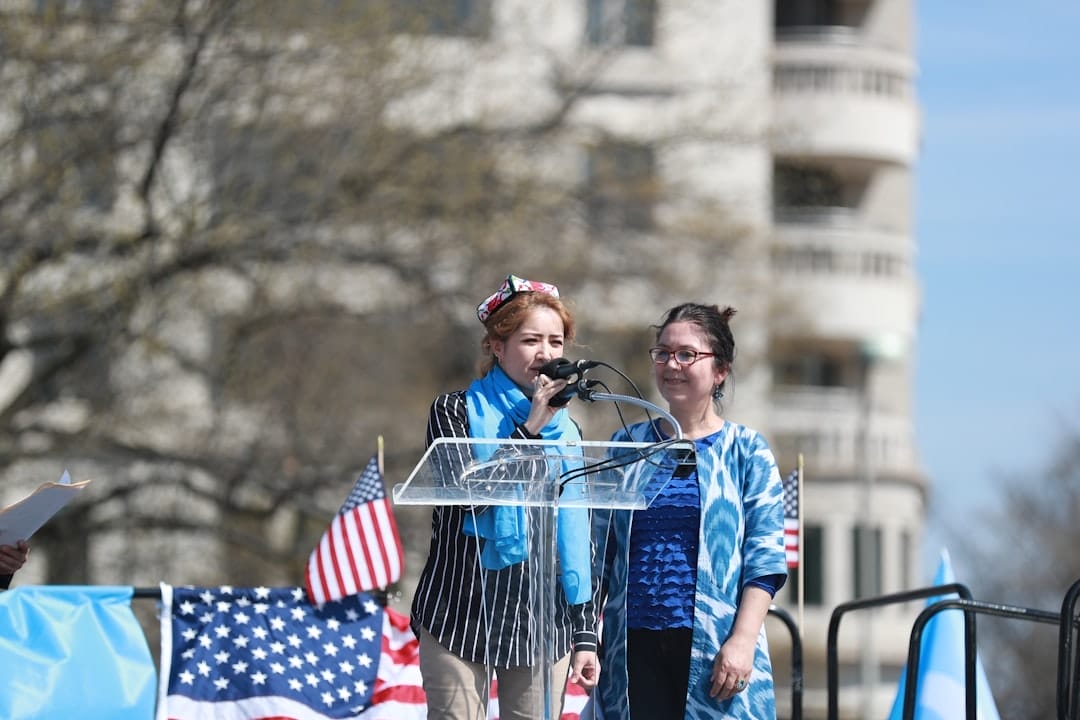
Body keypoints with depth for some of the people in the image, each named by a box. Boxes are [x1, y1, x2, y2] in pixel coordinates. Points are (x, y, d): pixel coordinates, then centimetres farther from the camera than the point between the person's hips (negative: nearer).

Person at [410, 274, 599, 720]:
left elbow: (578, 540, 14)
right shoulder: (455, 412, 3)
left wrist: (586, 635, 10)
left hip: (543, 620, 4)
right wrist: (530, 428, -14)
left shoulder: (566, 430, 15)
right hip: (461, 612, -4)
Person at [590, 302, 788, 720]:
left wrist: (742, 641, -12)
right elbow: (600, 553, 15)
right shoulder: (626, 446, 13)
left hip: (714, 649, -3)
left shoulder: (746, 452, 4)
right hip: (633, 646, 3)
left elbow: (764, 561, -2)